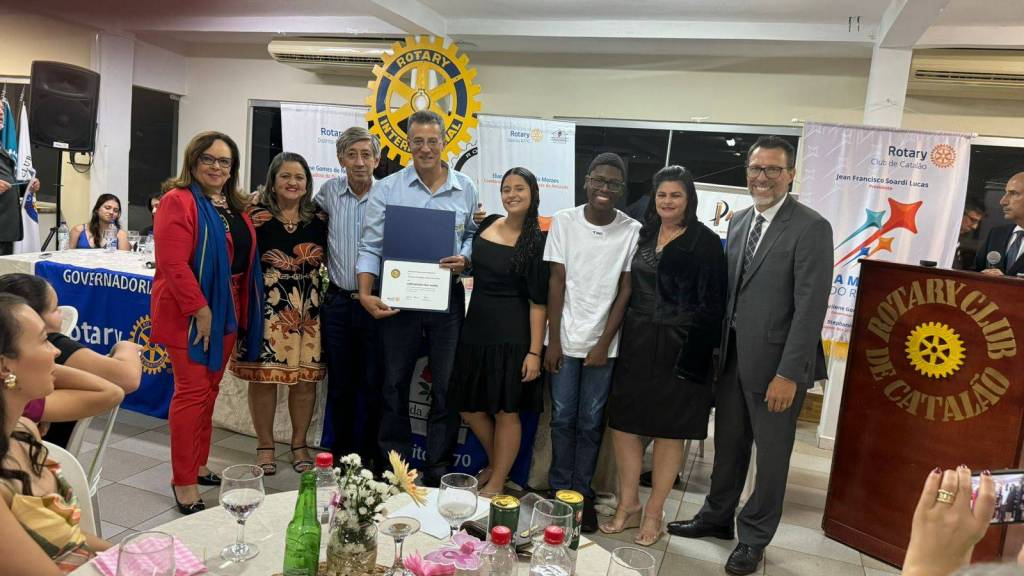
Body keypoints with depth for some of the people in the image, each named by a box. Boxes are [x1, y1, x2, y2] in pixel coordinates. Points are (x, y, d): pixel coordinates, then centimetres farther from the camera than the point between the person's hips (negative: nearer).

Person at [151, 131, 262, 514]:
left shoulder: (235, 207, 13)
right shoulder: (179, 201, -11)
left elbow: (246, 258, 19)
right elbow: (173, 264, -19)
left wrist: (240, 311, 11)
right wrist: (200, 310, -20)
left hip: (227, 311, 8)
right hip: (190, 313, -7)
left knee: (210, 390, 14)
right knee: (192, 392, -4)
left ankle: (198, 466, 28)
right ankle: (184, 484, 5)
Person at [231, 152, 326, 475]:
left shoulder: (319, 219, 8)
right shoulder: (256, 216, -2)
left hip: (309, 307, 3)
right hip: (266, 306, -3)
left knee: (305, 377, 7)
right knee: (264, 376, 3)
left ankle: (299, 444, 25)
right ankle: (265, 446, 21)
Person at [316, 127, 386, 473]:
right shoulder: (330, 191, 5)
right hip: (337, 301, 3)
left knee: (374, 386, 5)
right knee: (340, 385, 12)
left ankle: (374, 458, 21)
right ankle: (342, 454, 28)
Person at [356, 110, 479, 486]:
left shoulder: (465, 189, 5)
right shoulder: (387, 189, 0)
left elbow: (473, 235, 12)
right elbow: (371, 246, -2)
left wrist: (464, 260, -10)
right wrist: (366, 295, -13)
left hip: (447, 299, 1)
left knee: (447, 386, 6)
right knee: (395, 384, 10)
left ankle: (439, 470, 20)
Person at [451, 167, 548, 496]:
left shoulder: (536, 241, -9)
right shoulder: (488, 224, 7)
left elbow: (538, 302, -11)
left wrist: (535, 351, -14)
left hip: (512, 334, -6)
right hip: (476, 327, 6)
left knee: (506, 410, 3)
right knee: (469, 407, 13)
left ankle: (497, 483, 22)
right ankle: (495, 464, 37)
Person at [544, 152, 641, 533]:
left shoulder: (633, 231, -3)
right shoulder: (563, 221, -1)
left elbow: (625, 291, -2)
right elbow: (557, 282, -1)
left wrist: (604, 344, -6)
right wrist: (553, 340, -4)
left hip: (603, 342, 0)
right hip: (565, 338, 1)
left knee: (591, 422, 7)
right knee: (562, 418, 8)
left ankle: (581, 493, 21)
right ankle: (558, 490, 22)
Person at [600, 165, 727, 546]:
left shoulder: (705, 242, -6)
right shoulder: (643, 235, 9)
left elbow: (711, 305, -9)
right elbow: (629, 289, 11)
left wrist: (694, 355, -15)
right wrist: (618, 338, 3)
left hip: (677, 349, -5)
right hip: (635, 344, 5)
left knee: (668, 431, 7)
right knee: (623, 422, 8)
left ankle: (654, 514, 21)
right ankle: (628, 505, 24)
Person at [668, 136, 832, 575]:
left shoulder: (811, 228, -12)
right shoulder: (739, 221, 9)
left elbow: (810, 307, -17)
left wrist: (789, 373, -20)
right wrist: (718, 348, 7)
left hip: (775, 361, -6)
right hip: (732, 355, 6)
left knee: (771, 454, 11)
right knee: (728, 444, 19)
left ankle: (754, 538, 29)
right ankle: (717, 517, 38)